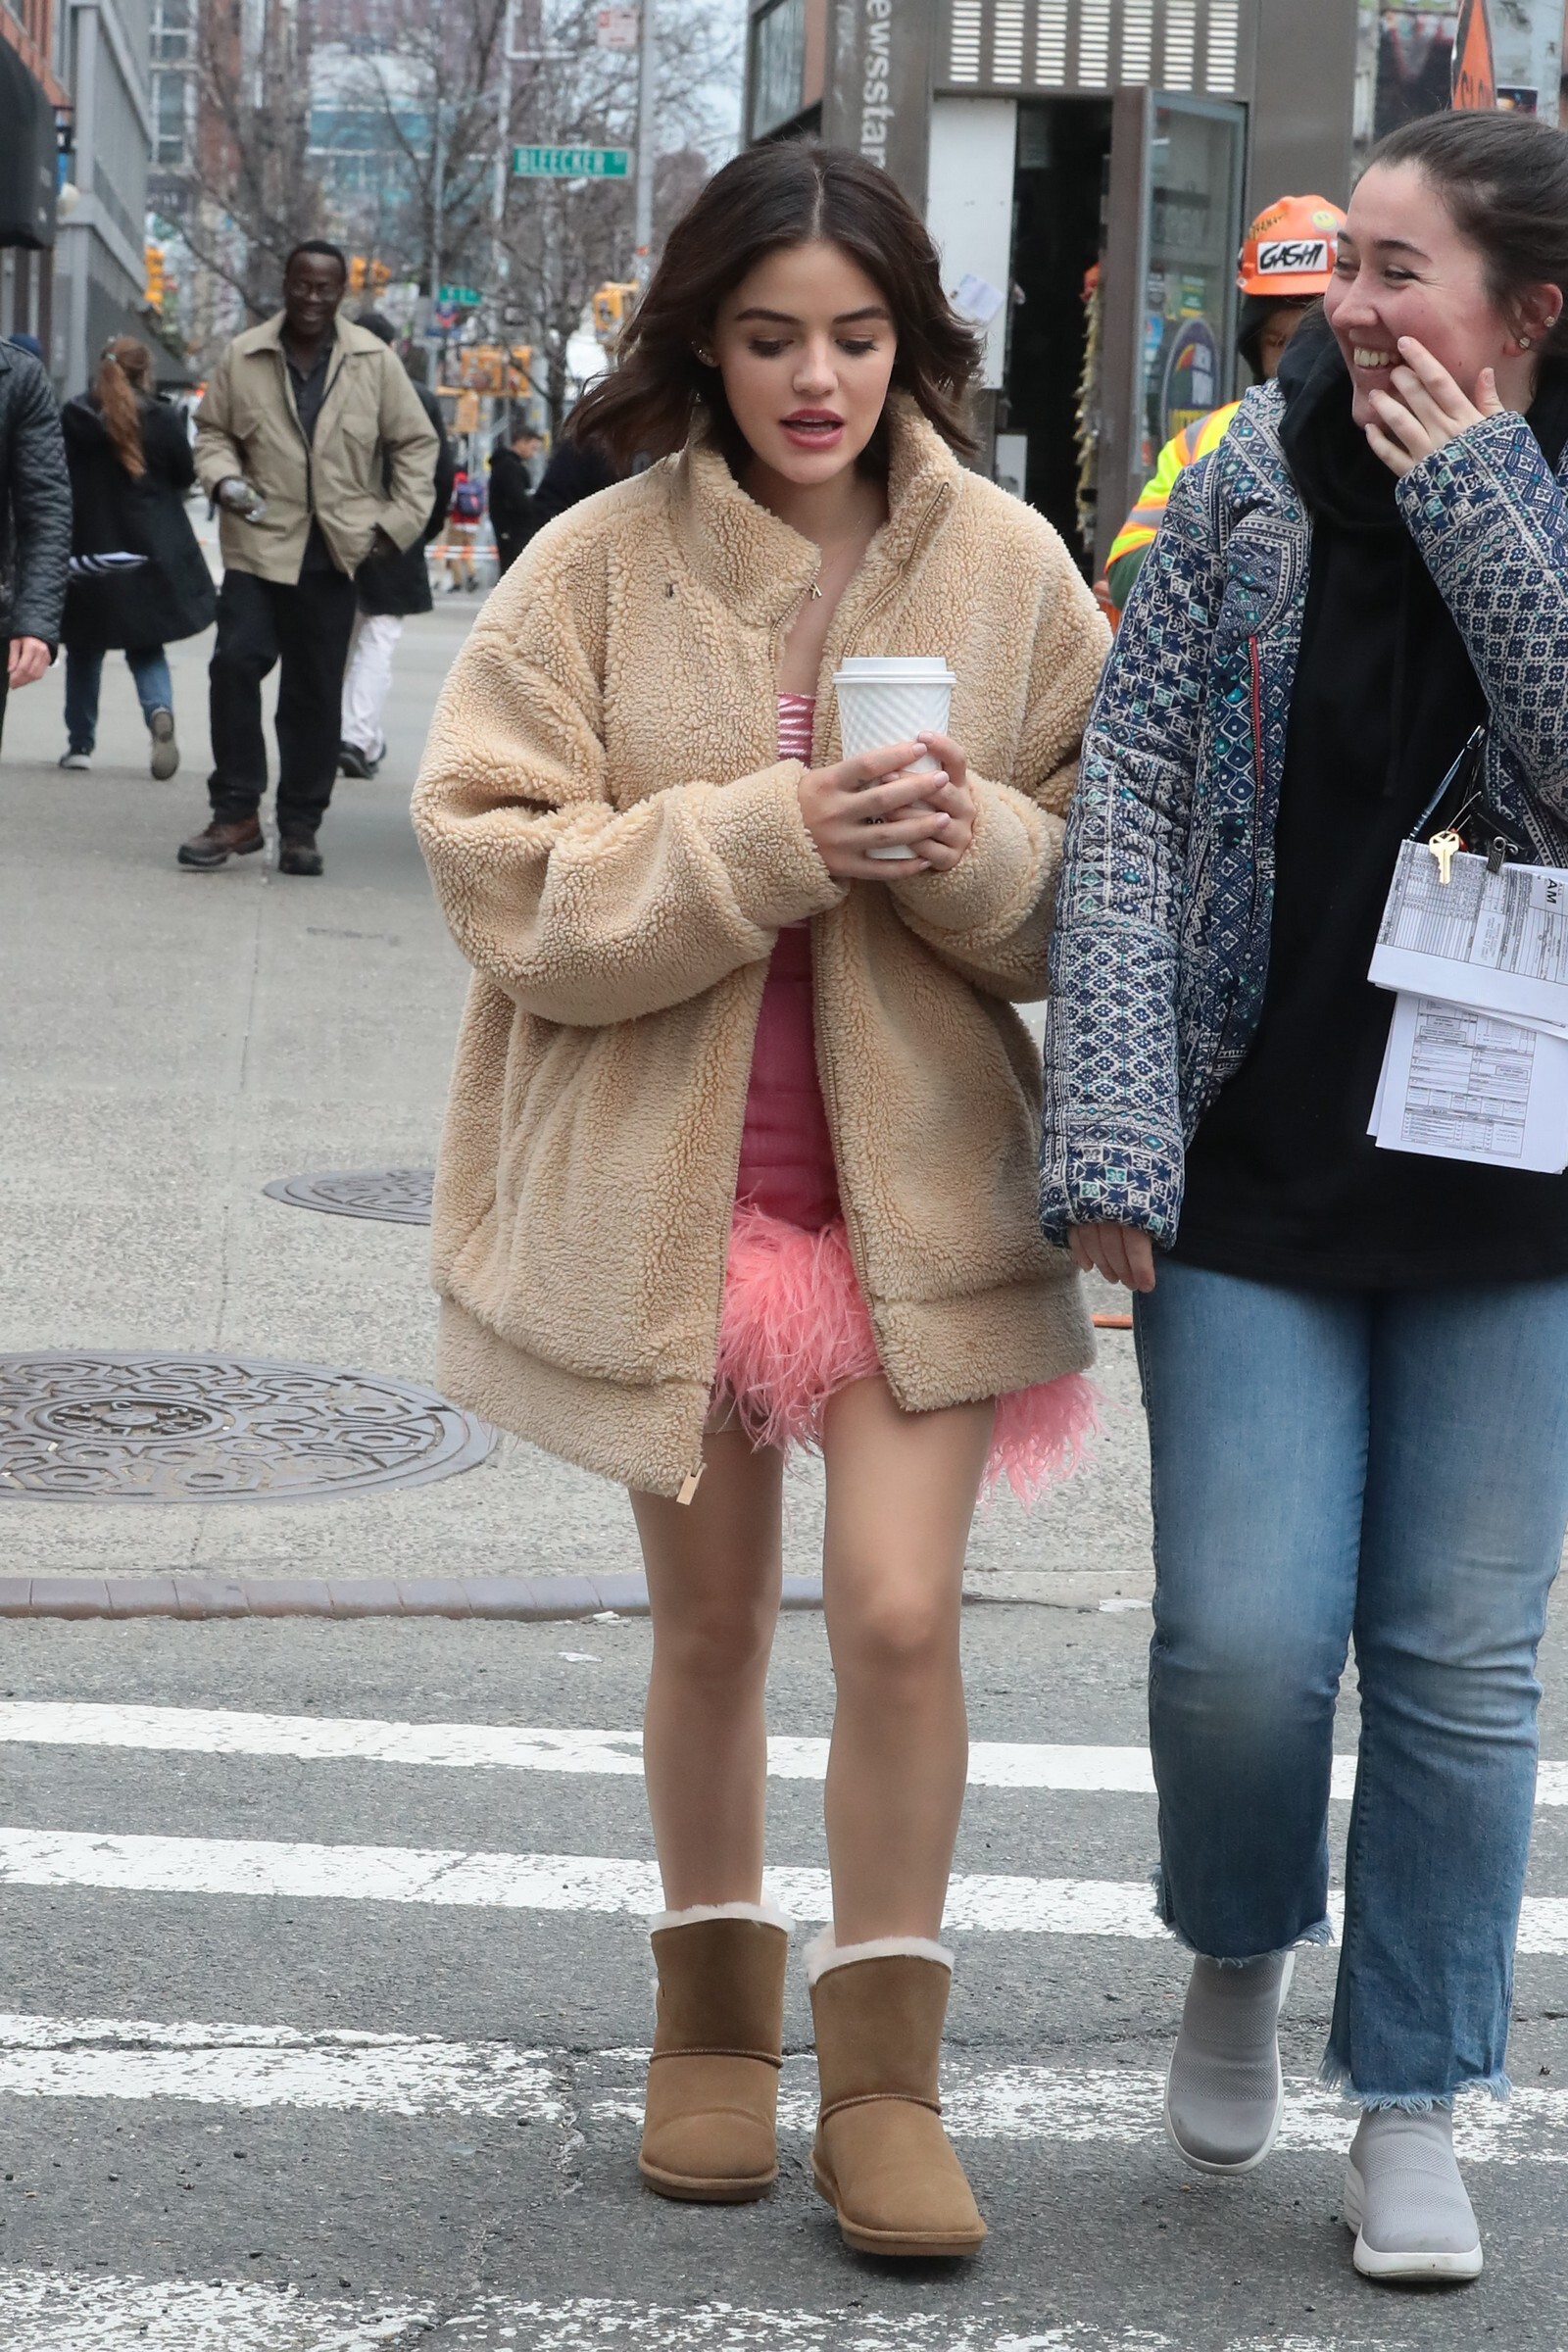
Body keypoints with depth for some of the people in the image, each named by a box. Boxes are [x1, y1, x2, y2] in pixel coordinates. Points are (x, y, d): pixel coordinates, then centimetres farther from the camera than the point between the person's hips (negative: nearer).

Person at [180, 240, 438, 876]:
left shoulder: (375, 362, 3)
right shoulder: (242, 358, 4)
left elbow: (415, 443, 8)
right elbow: (212, 430, 13)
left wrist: (400, 521, -1)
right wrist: (224, 478, -7)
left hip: (335, 553, 0)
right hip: (258, 543, 0)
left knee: (315, 691, 5)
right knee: (235, 662, -15)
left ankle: (299, 827, 14)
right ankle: (236, 811, -5)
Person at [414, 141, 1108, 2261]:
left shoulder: (1006, 564, -2)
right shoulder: (598, 568, -6)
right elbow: (499, 869, -11)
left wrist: (981, 848, -19)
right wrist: (766, 840, -23)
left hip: (916, 1173, 0)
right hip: (664, 1171, 0)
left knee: (902, 1611, -9)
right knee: (711, 1617, 13)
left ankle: (887, 2070, 8)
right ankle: (716, 2017, 34)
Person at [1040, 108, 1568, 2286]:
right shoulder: (1249, 490, -1)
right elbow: (1131, 801, -5)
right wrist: (1112, 1126, -13)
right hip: (1257, 1170, 0)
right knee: (1245, 1637, -5)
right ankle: (1239, 1950, 28)